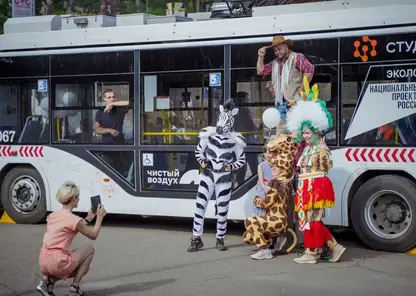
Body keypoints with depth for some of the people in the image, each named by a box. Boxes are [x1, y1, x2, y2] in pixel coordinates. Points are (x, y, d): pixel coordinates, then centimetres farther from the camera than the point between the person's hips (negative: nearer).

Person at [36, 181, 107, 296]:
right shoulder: (73, 219, -11)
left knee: (82, 267, 29)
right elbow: (93, 235, 3)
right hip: (58, 262, -8)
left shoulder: (53, 215, 12)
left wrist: (87, 219, 28)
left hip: (44, 261, 8)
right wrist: (100, 217, 14)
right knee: (89, 249, 15)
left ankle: (48, 280, 8)